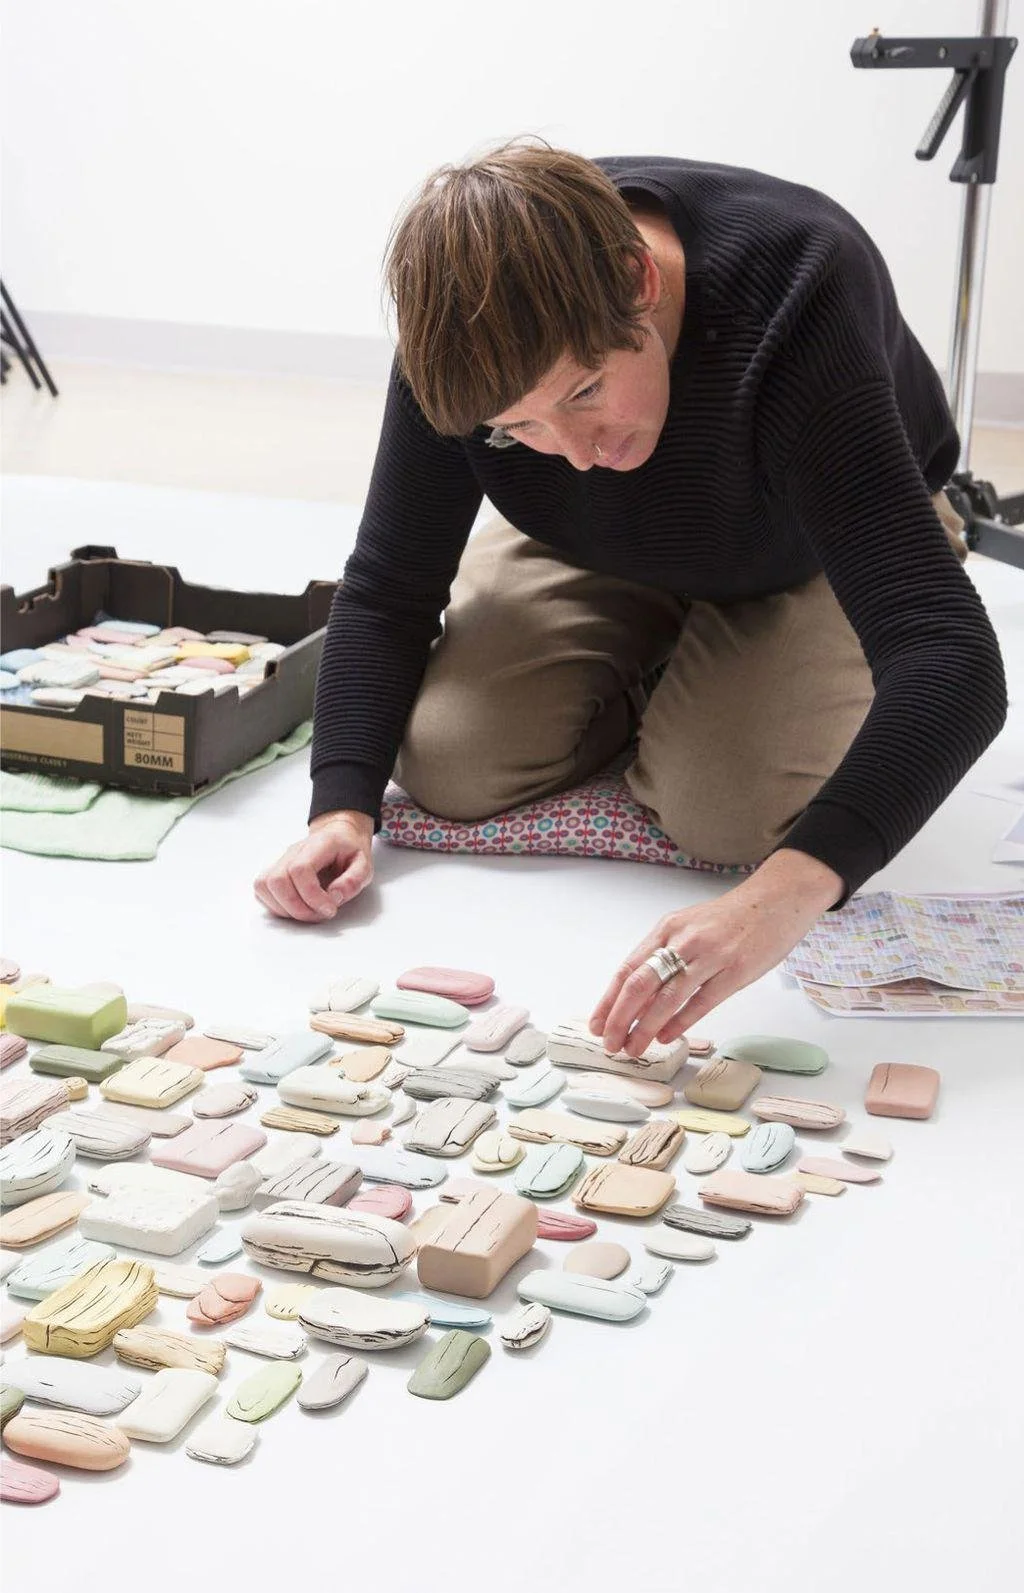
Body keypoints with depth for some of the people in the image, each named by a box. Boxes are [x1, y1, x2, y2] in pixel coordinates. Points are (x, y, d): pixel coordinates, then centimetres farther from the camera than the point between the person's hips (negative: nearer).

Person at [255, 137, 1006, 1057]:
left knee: (728, 812, -25)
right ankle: (643, 684, 17)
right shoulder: (476, 337, -31)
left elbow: (953, 662, -51)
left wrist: (784, 895, -66)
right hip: (606, 550, 3)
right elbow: (390, 586, -18)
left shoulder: (793, 313, -43)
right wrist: (342, 806, -35)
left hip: (808, 558, -3)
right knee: (446, 765, -13)